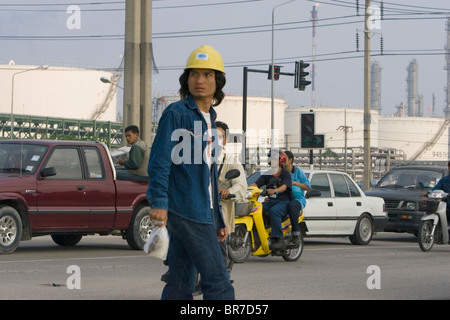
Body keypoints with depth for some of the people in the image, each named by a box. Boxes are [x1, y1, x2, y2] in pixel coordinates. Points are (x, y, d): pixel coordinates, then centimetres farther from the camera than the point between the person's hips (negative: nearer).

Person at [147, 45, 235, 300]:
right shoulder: (175, 114, -5)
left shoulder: (210, 119, 19)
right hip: (185, 210, -8)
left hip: (205, 212, 8)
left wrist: (218, 219, 23)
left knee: (182, 284, 6)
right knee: (218, 282, -9)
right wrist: (159, 202, -25)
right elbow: (160, 161, -13)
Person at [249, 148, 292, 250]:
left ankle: (278, 238, -36)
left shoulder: (285, 174, 1)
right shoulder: (267, 175, 18)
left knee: (274, 211, -37)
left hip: (283, 202, -6)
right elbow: (256, 184, 8)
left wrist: (274, 191, -40)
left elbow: (284, 187, -18)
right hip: (270, 201, 6)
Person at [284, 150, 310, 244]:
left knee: (292, 205, -42)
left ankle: (296, 233, -36)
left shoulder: (298, 171, 5)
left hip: (298, 199, -4)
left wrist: (294, 183, -11)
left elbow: (308, 186, 1)